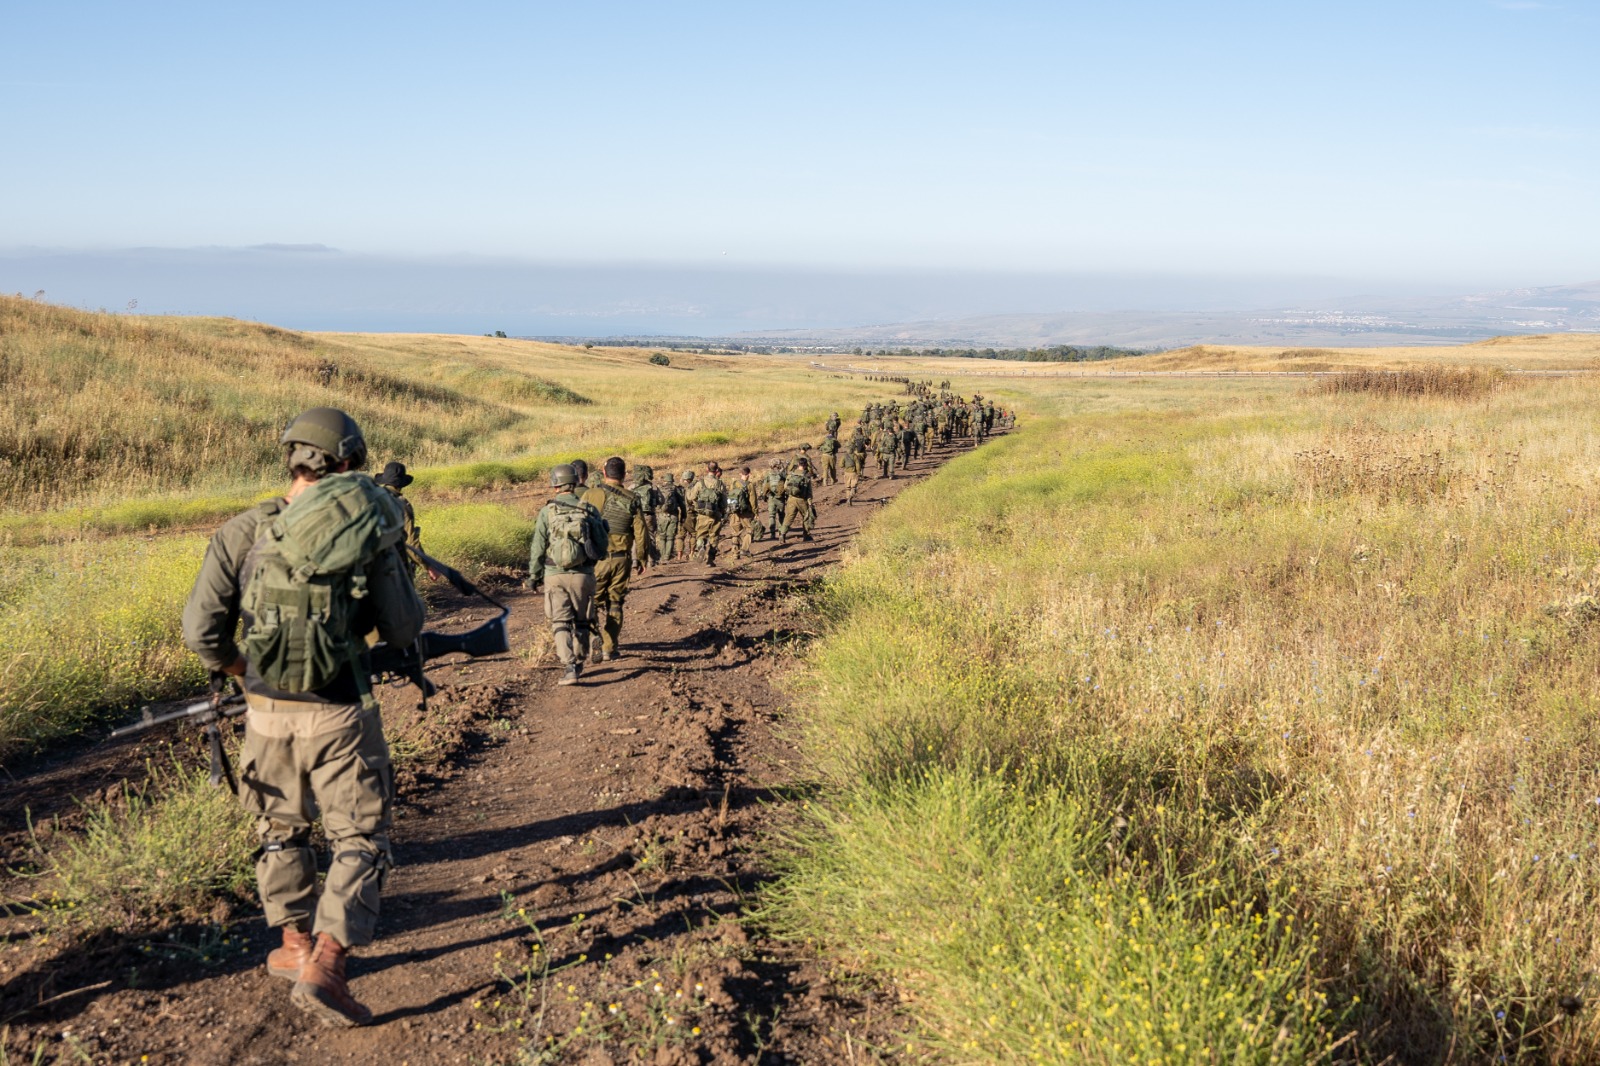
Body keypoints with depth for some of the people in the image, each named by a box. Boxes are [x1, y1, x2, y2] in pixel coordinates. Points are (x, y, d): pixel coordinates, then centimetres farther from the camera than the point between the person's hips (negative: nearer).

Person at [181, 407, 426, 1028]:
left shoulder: (241, 534, -3)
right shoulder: (368, 532, -9)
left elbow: (201, 631, -3)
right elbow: (404, 630, -3)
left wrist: (245, 672, 16)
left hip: (268, 712, 3)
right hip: (341, 714, -3)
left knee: (281, 829, 24)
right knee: (360, 838, 8)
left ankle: (296, 947, 33)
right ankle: (324, 969, -3)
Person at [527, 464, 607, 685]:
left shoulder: (547, 511, -5)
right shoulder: (590, 511, -1)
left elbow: (538, 548, -4)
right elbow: (602, 547, 2)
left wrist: (534, 576, 8)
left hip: (555, 576, -2)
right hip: (583, 576, 2)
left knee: (561, 623, 1)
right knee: (581, 622, 17)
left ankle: (569, 668, -13)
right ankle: (579, 663, 29)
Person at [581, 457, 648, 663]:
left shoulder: (591, 495, -8)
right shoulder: (632, 500, -1)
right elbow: (640, 534, 0)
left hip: (596, 558, -2)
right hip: (621, 559, 2)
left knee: (590, 603, 7)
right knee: (615, 605, 13)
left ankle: (594, 643, -8)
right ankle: (609, 649, 15)